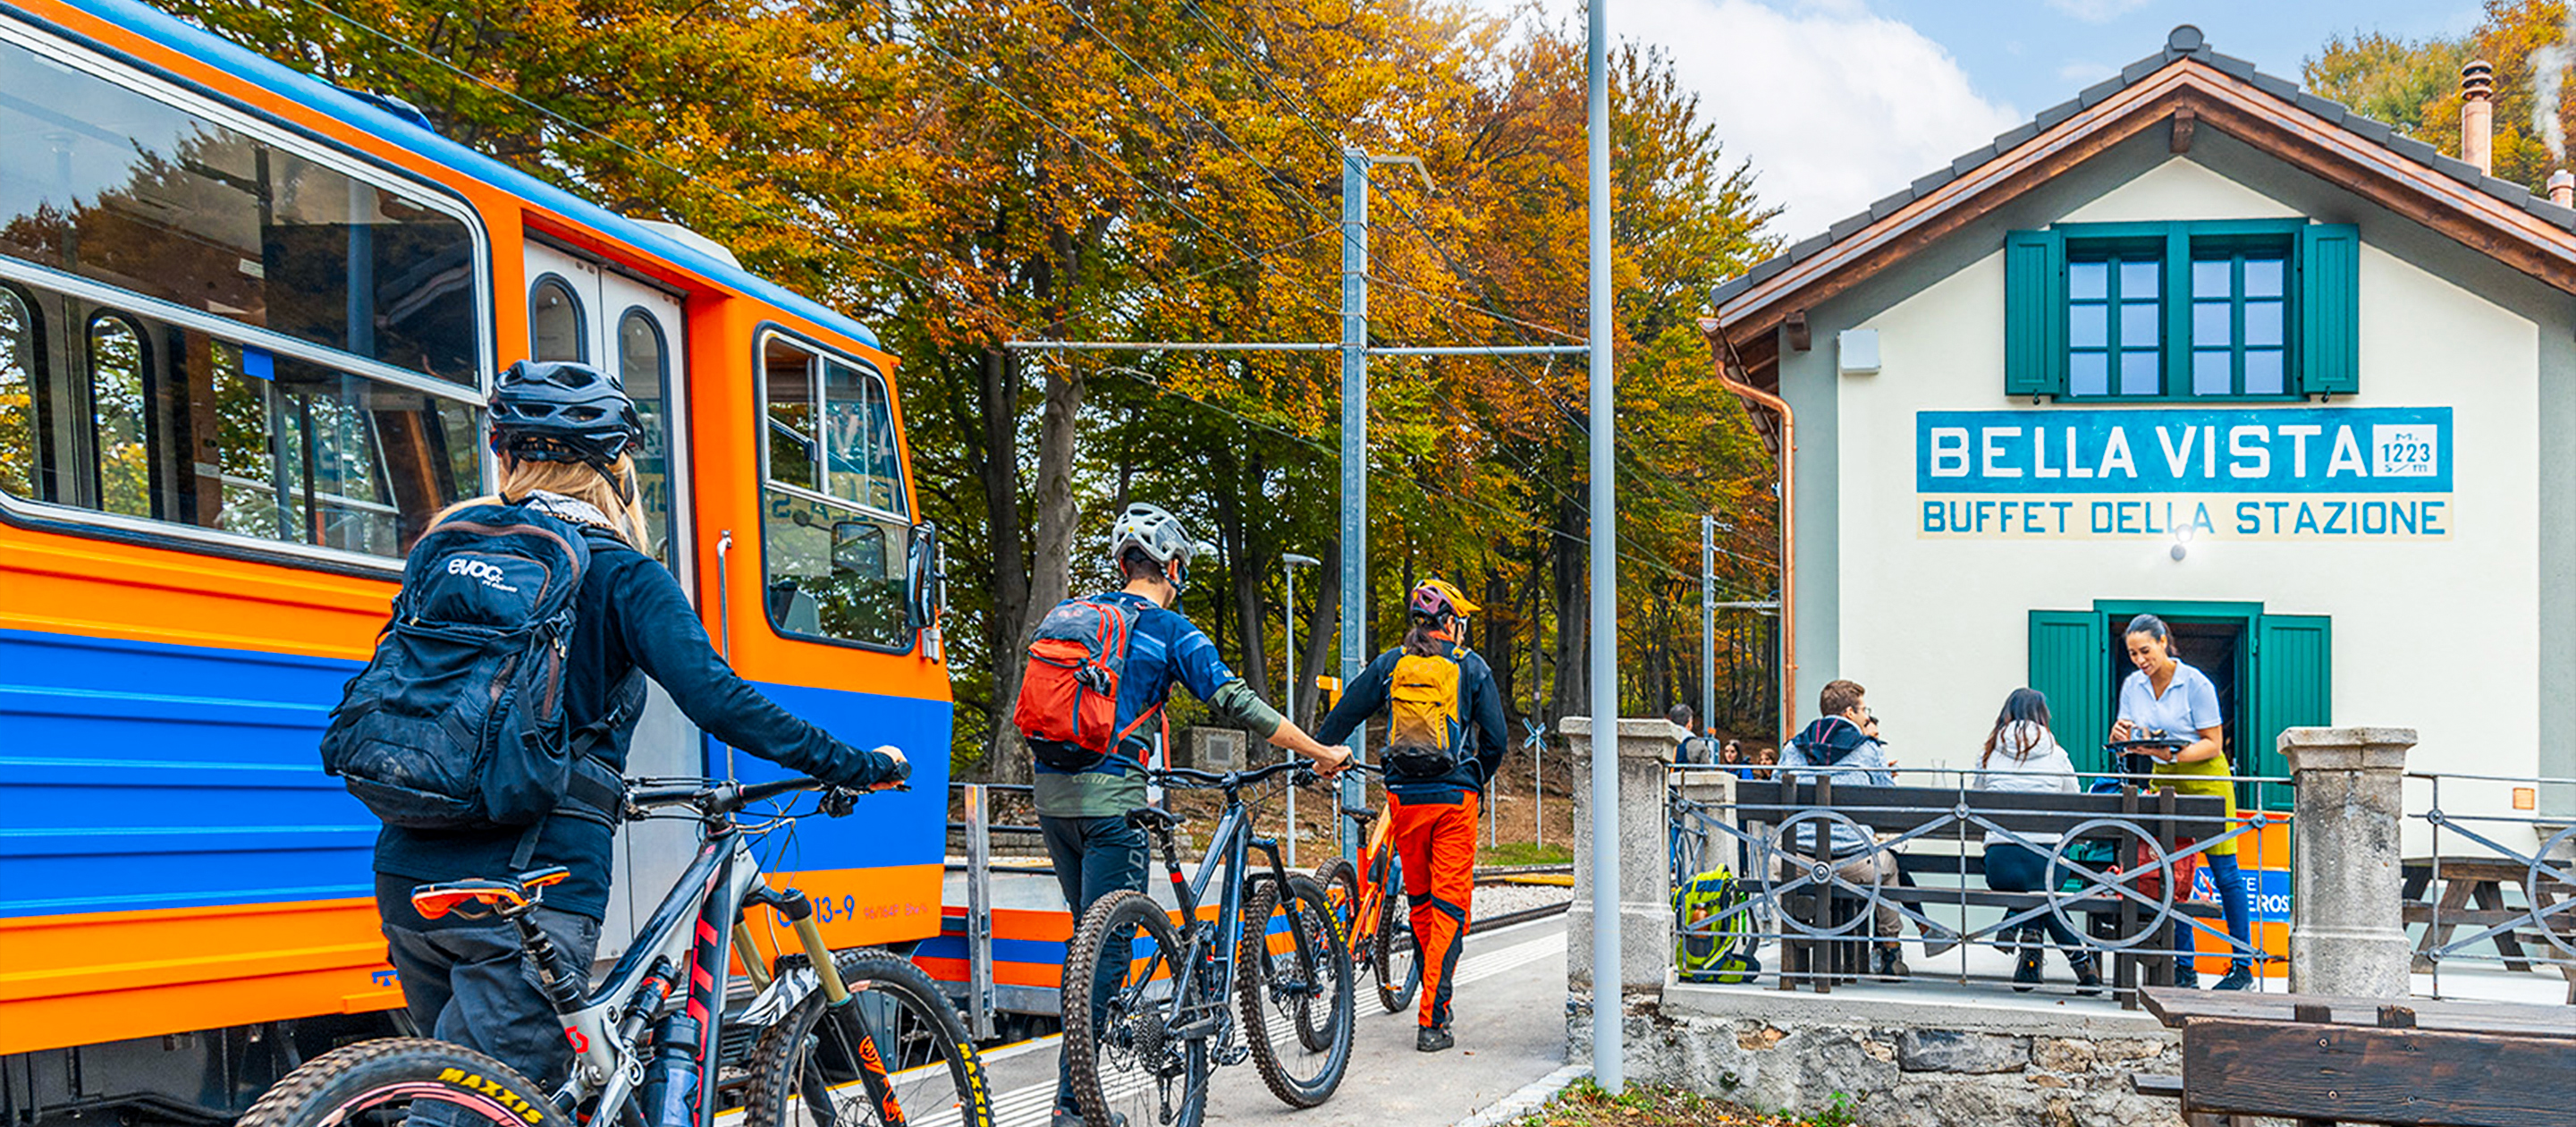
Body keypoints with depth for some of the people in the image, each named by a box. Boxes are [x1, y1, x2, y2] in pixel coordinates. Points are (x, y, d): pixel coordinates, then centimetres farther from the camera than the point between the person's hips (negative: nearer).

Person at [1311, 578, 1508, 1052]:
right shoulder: (1472, 667, 1)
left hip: (1405, 796, 3)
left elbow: (1341, 718, 6)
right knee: (1450, 906, -2)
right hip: (1455, 798, -2)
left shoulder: (1389, 665, 6)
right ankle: (1432, 1021, -9)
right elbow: (1495, 740, 2)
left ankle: (1437, 998, 31)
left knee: (1420, 900, 19)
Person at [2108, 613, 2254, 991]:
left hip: (2206, 777, -5)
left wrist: (2173, 754, -25)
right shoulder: (2133, 686, 5)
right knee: (2172, 874, 0)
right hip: (2164, 779, 5)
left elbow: (2213, 743, -11)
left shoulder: (2195, 684, -12)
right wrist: (2119, 736, -16)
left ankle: (2242, 965, 4)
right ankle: (2184, 968, 5)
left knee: (2224, 871, -4)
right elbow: (2122, 745, 8)